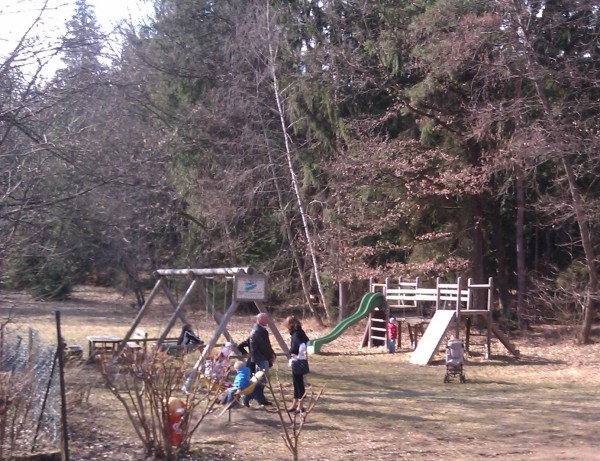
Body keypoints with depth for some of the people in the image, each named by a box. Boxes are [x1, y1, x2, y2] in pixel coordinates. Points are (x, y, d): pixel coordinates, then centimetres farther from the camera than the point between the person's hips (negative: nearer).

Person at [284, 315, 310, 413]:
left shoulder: (296, 334, -18)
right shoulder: (299, 332, 10)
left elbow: (302, 346, -33)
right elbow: (306, 342, 16)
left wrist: (299, 356, -19)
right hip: (296, 362, 10)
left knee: (299, 383, -3)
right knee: (296, 382, 16)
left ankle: (300, 406, 4)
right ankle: (295, 404, 24)